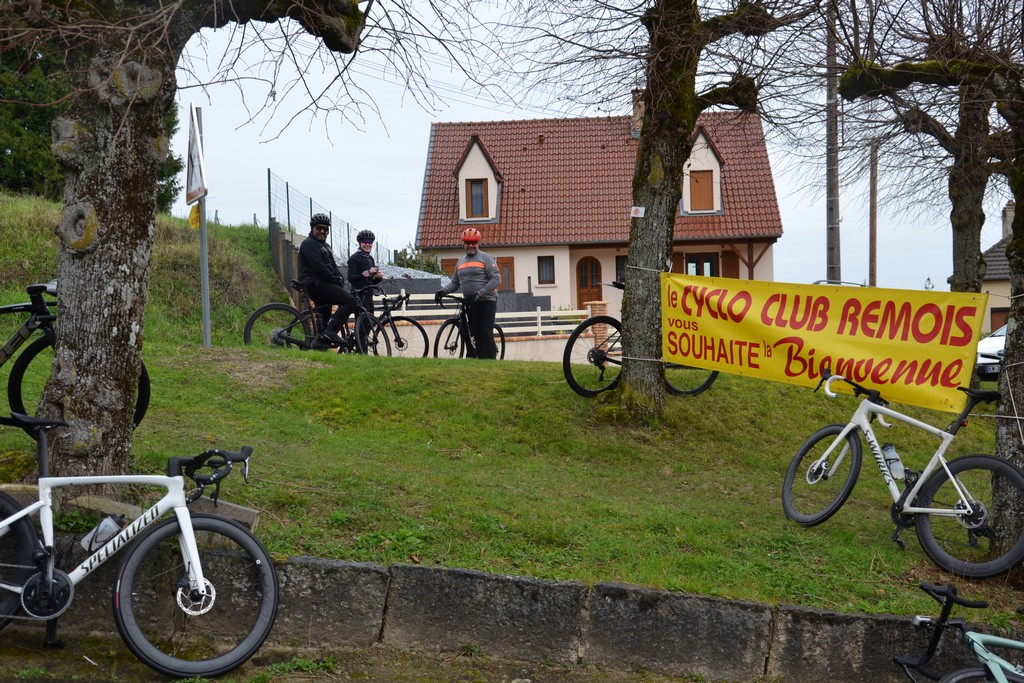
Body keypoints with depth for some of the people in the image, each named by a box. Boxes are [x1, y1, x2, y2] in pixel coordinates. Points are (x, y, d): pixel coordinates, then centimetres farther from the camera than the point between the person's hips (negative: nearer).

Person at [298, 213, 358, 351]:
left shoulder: (325, 245, 26)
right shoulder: (308, 244, -5)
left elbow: (333, 265, 17)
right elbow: (319, 267, -16)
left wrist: (339, 278, -3)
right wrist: (334, 279, -13)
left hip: (323, 284, 10)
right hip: (315, 284, -10)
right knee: (350, 301, -22)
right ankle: (328, 334, -29)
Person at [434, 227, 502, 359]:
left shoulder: (486, 258, -1)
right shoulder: (460, 262, 18)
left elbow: (496, 279, -11)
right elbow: (454, 283, 20)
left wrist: (479, 293, -21)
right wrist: (442, 291, 0)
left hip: (486, 301, -6)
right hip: (470, 303, 6)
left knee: (486, 334, -12)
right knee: (476, 335, 4)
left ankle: (491, 360, -10)